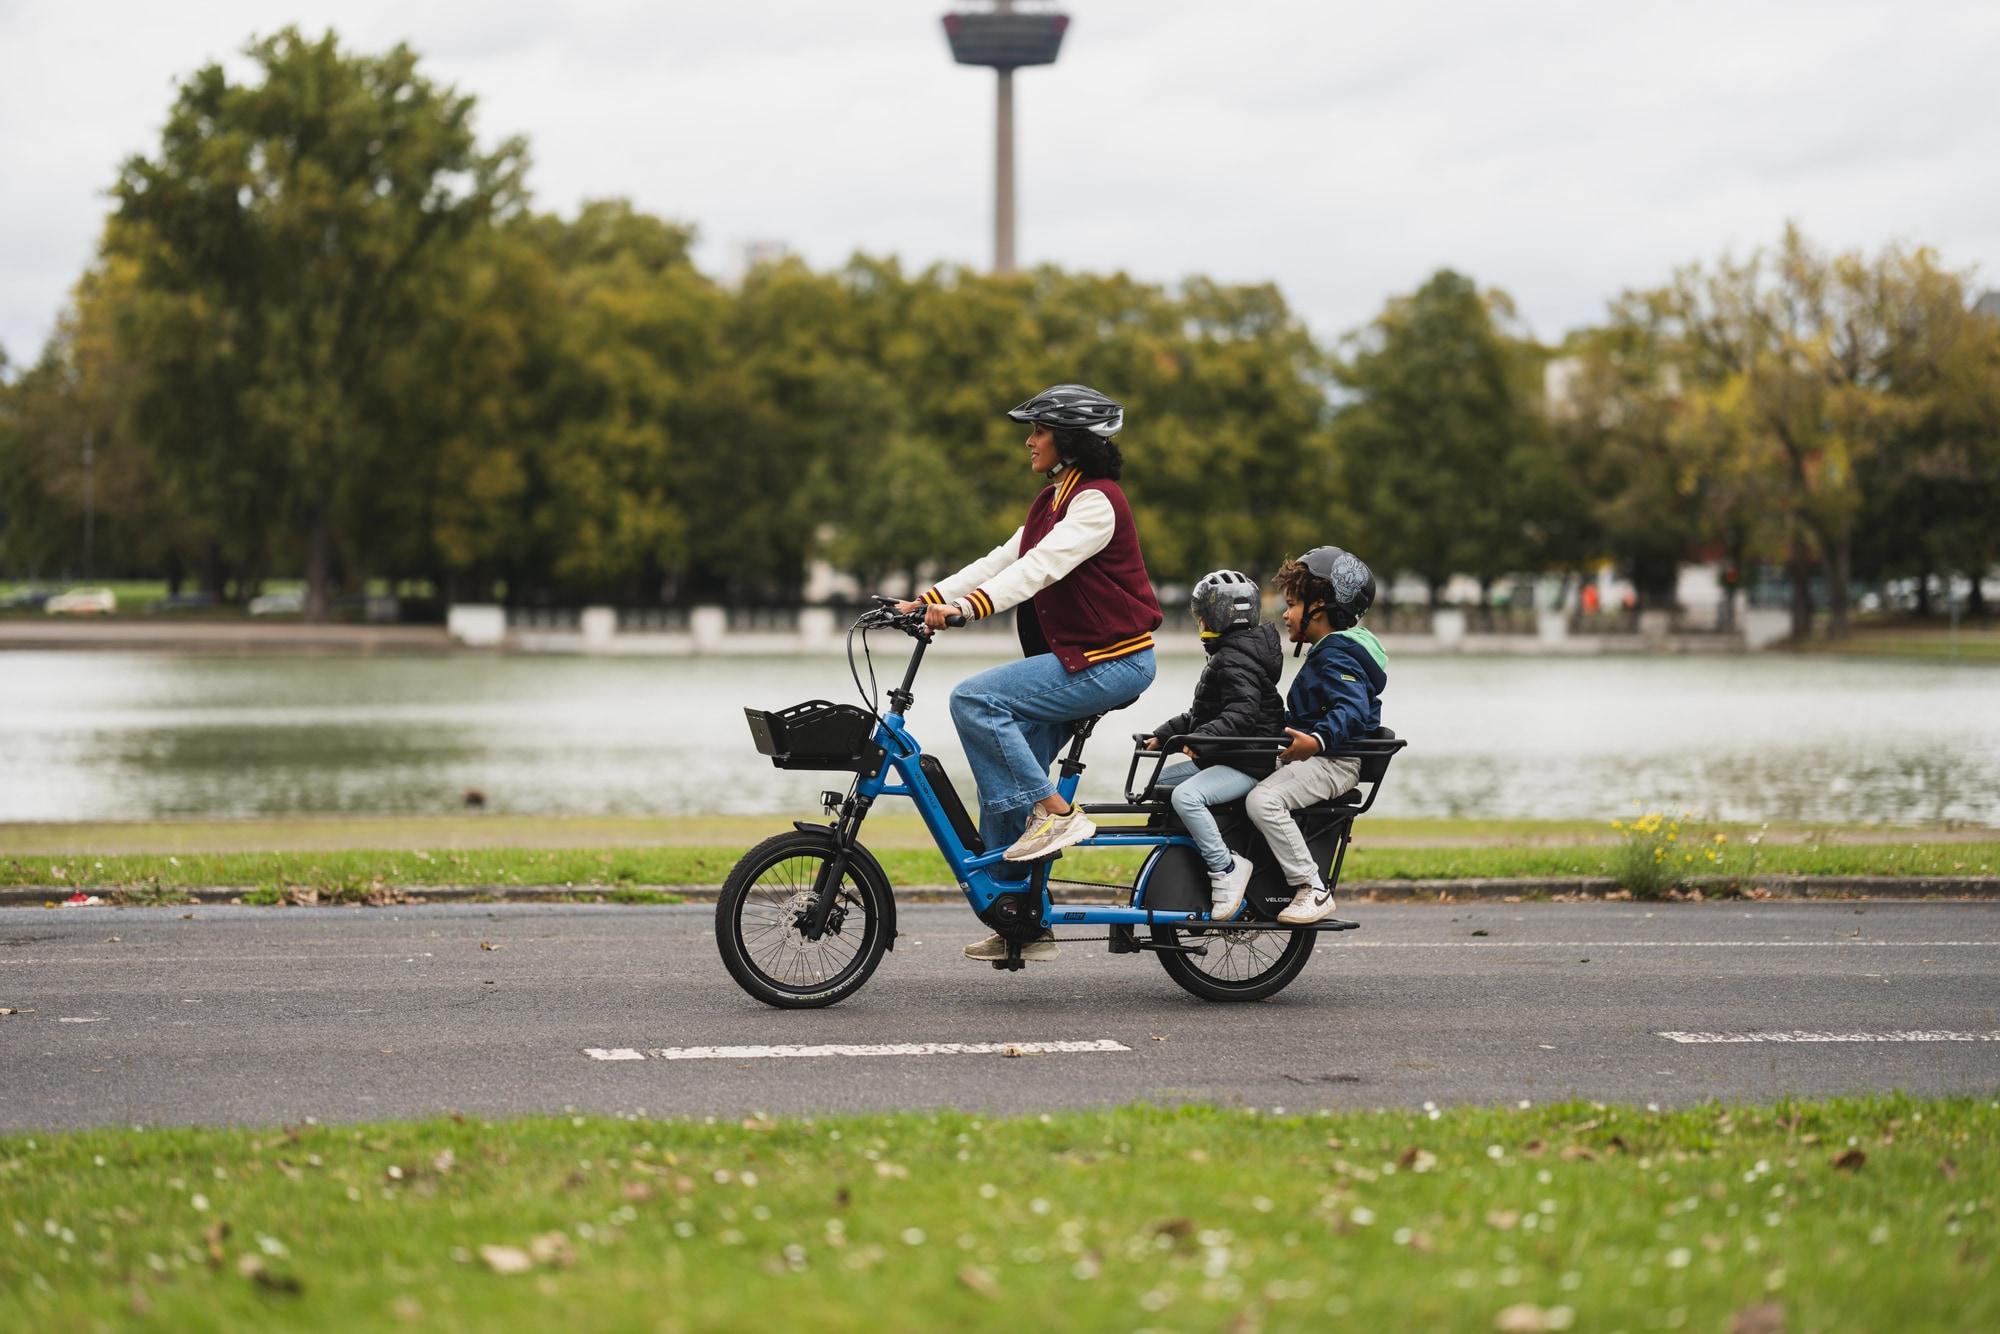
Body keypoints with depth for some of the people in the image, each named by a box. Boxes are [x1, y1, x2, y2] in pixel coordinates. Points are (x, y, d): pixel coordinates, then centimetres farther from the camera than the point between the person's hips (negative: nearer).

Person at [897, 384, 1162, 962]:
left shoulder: (1096, 501, -14)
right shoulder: (1054, 501, 16)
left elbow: (1040, 567, -26)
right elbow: (1002, 561, 11)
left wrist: (968, 607, -37)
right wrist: (928, 599, 0)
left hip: (1111, 664, -10)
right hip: (1074, 658, 10)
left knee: (974, 698, -22)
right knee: (1001, 788, 4)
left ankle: (1056, 813, -15)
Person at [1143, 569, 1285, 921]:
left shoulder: (1236, 660, -15)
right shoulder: (1224, 656, 20)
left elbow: (1242, 714, -29)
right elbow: (1201, 713, 27)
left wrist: (1202, 737, -39)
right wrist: (1163, 734, 23)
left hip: (1247, 763, -11)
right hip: (1221, 759, 11)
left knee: (1186, 796, -31)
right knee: (1159, 782, 15)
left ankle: (1225, 868, -26)